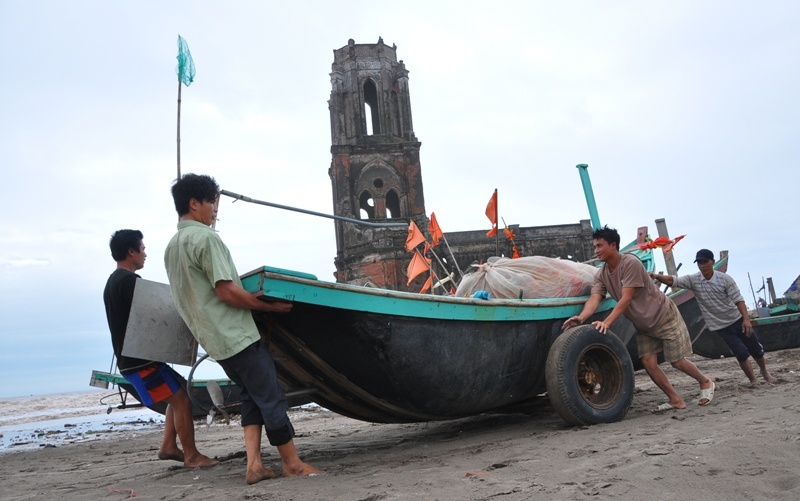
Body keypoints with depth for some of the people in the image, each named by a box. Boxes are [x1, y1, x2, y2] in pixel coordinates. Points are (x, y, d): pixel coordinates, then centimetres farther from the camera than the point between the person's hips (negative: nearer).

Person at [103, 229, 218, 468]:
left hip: (133, 359, 10)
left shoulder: (113, 282, 18)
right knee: (181, 399, -7)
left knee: (181, 391, 15)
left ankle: (168, 446, 14)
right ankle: (191, 456, -1)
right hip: (140, 361, -10)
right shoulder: (128, 280, -15)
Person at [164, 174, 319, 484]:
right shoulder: (206, 238, -15)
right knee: (271, 398, -1)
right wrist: (272, 306, -13)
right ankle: (292, 464, 8)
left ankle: (254, 465, 8)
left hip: (213, 339, 10)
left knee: (253, 396, 14)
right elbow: (227, 291, -20)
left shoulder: (172, 246, 14)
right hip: (236, 335, -9)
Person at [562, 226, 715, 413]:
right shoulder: (601, 275, -6)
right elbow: (594, 299, -22)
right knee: (648, 362, -2)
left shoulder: (631, 263, -27)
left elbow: (626, 299, -33)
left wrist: (607, 322, -43)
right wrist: (581, 317, -43)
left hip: (665, 317, -6)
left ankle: (705, 382, 30)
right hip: (643, 326, 6)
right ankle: (675, 400, 12)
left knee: (677, 361, 2)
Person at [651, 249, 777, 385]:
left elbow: (738, 299, -12)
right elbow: (672, 280, -23)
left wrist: (746, 319, -21)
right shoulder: (693, 280, -11)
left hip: (737, 320, 1)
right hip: (721, 326, 0)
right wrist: (656, 276, -42)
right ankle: (753, 380, 15)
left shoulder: (724, 278, -13)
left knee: (756, 348, 14)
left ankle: (765, 372, 41)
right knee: (741, 353, -5)